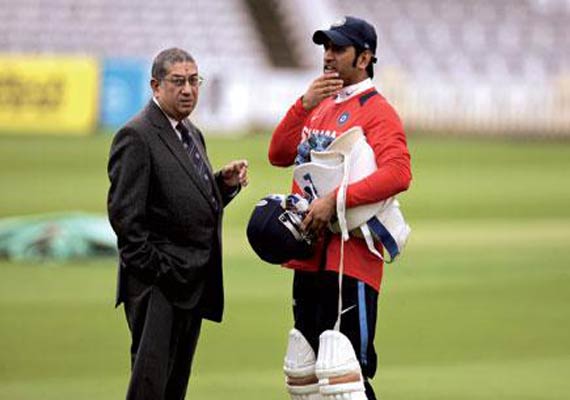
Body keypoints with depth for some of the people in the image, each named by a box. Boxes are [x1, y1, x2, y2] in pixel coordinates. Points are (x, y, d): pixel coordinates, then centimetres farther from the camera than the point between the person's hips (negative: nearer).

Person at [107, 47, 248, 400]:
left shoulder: (192, 134, 18)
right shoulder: (136, 136, -10)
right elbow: (124, 214, -16)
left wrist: (225, 183, 4)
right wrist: (154, 271, -19)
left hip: (193, 285, 9)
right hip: (159, 287, -9)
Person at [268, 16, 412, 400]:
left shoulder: (377, 111, -9)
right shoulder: (321, 106, 19)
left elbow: (398, 174, -23)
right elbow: (280, 154, 13)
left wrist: (334, 201, -28)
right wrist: (304, 105, -2)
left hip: (349, 258, -9)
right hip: (308, 256, 9)